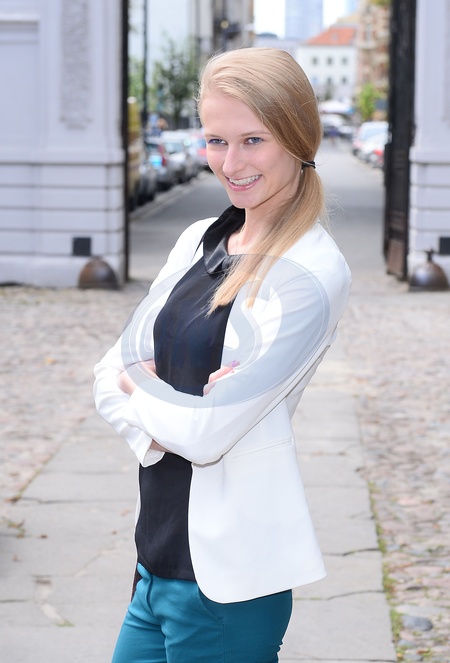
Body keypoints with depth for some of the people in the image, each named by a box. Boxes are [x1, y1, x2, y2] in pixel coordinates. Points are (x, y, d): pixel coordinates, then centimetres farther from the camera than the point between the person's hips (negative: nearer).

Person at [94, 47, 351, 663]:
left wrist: (135, 384, -3)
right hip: (158, 556, 7)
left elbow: (207, 433, -20)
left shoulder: (312, 273, -16)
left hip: (225, 577, -7)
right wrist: (160, 422, -13)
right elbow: (111, 372, 6)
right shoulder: (200, 241, 7)